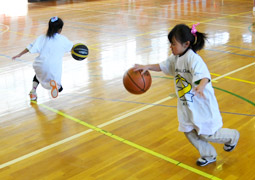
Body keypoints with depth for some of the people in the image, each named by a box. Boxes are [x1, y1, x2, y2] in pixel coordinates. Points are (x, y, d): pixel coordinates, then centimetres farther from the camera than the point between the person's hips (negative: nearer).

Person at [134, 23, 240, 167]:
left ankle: (232, 136, 33)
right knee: (189, 131, 12)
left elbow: (204, 77, -38)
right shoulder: (175, 58, 0)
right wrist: (147, 67, -3)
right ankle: (208, 155, 32)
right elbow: (162, 66, 12)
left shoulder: (193, 59, -26)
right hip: (186, 105, 8)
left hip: (202, 104, -8)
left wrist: (200, 87, -58)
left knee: (206, 134, 3)